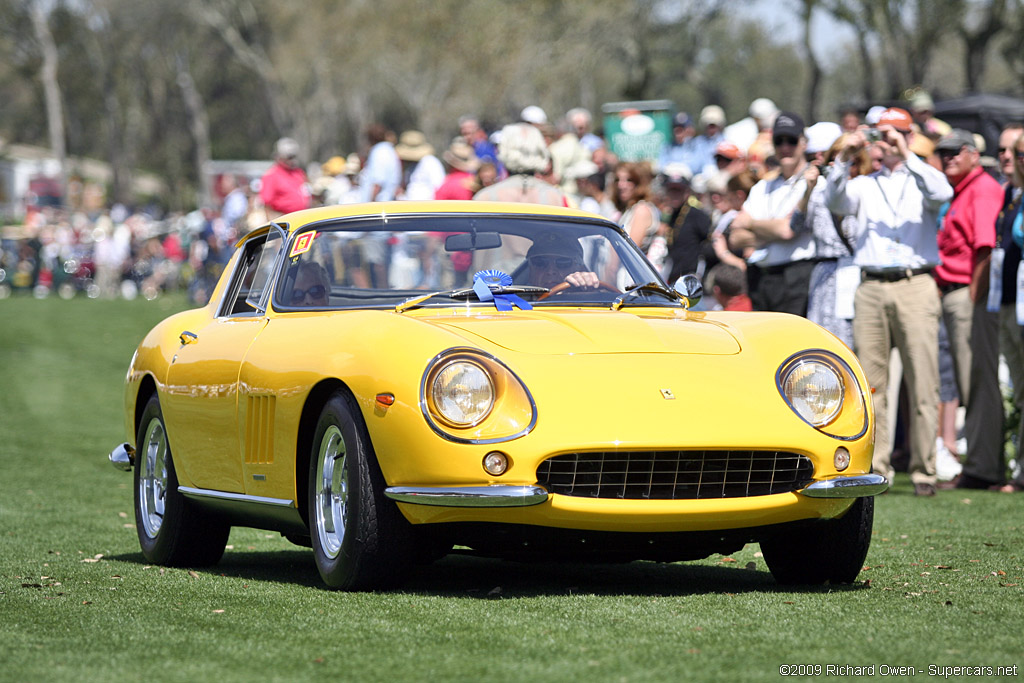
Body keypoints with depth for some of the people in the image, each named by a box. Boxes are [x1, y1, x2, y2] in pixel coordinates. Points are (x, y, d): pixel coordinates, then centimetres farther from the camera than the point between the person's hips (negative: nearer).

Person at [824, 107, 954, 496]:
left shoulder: (921, 179, 12)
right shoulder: (864, 185, 18)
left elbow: (942, 194, -11)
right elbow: (836, 202, -1)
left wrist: (907, 156, -17)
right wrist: (844, 161, -15)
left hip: (915, 286, -2)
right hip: (871, 287, 2)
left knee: (923, 383, -6)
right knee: (870, 383, 0)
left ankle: (923, 470, -3)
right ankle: (875, 469, 4)